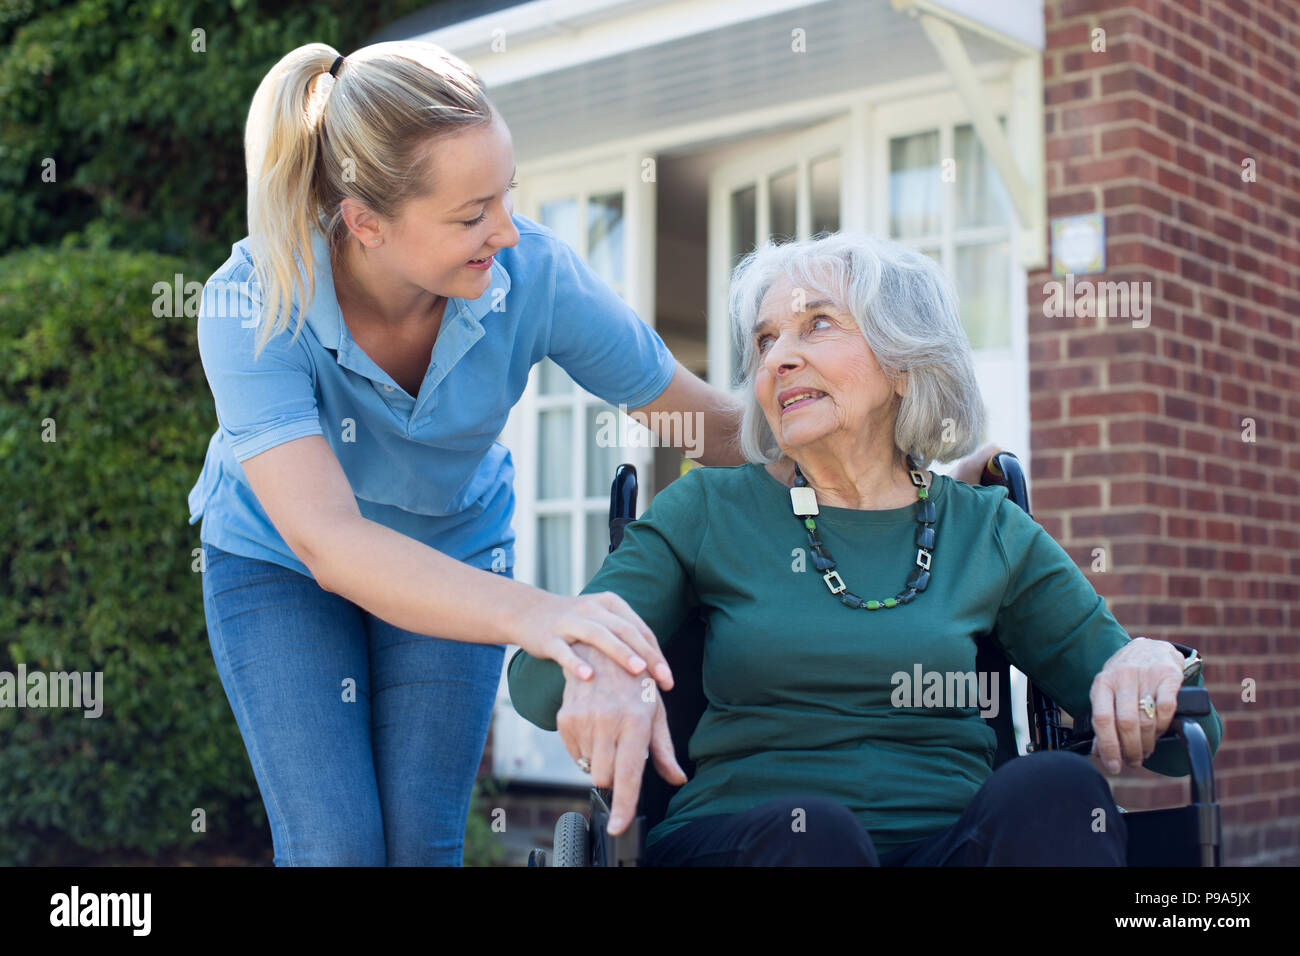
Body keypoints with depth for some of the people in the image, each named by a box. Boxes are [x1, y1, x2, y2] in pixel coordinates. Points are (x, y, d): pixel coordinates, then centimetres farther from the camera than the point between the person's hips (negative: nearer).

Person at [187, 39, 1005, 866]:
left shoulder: (533, 274, -26)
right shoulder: (252, 307, -32)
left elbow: (716, 425, -15)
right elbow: (326, 539, -43)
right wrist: (530, 614, -59)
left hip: (455, 548, 2)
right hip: (278, 561, -1)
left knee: (423, 841, -5)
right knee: (334, 847, -13)